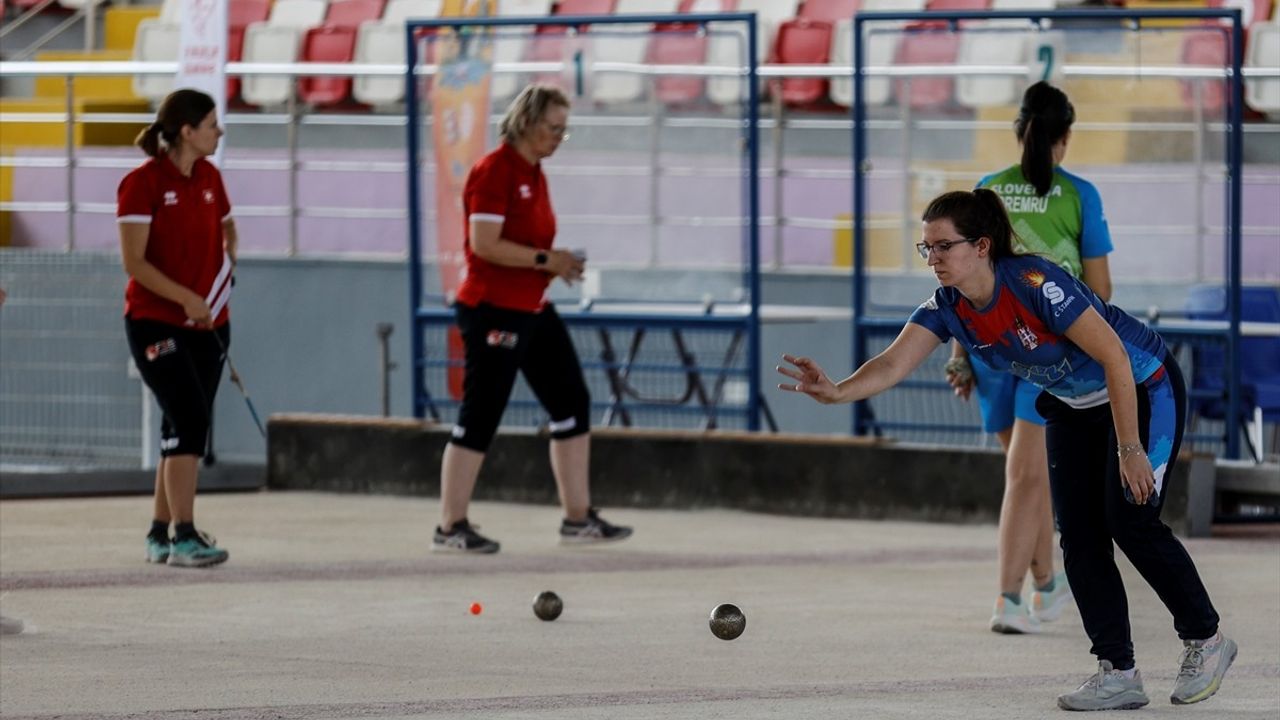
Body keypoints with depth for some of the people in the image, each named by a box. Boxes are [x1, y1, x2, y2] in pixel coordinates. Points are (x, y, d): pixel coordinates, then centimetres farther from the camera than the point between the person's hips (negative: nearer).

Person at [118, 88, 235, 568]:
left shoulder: (209, 178, 8)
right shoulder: (142, 183, -12)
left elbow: (226, 225, 30)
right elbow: (133, 262, -16)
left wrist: (227, 263, 13)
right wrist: (185, 297, -24)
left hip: (206, 322, 7)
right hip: (155, 323, -7)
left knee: (184, 429, 8)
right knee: (189, 419, -18)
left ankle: (160, 535, 17)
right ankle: (184, 536, -19)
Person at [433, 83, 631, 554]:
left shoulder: (534, 174, 14)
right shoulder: (494, 171, -14)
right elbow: (484, 244, -22)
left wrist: (559, 263, 7)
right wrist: (545, 259, -20)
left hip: (532, 311, 10)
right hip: (493, 311, -10)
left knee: (571, 404, 9)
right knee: (480, 417, -5)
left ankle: (578, 518, 16)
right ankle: (450, 528, 3)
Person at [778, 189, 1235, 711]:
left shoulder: (1034, 284, -33)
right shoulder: (947, 308, -12)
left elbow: (1114, 356, -29)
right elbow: (892, 365, -24)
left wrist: (1130, 448, -27)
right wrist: (837, 392, -45)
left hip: (1142, 389, -7)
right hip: (1073, 408, 7)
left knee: (1130, 519, -14)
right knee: (1079, 535, -3)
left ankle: (1205, 639, 7)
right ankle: (1118, 673, 1)